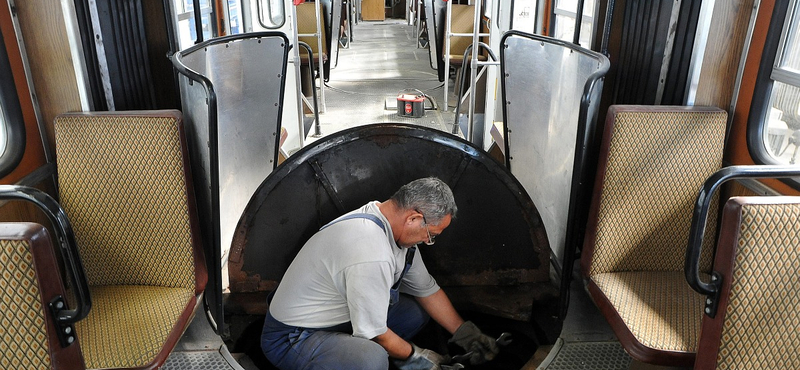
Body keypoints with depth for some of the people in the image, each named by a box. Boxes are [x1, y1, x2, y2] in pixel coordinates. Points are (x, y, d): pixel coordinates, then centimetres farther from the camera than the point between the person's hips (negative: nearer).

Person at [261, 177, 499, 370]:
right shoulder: (372, 256, -33)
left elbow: (428, 290, 9)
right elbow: (374, 334, -22)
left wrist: (466, 335, 8)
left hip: (340, 318, 10)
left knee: (416, 311, 3)